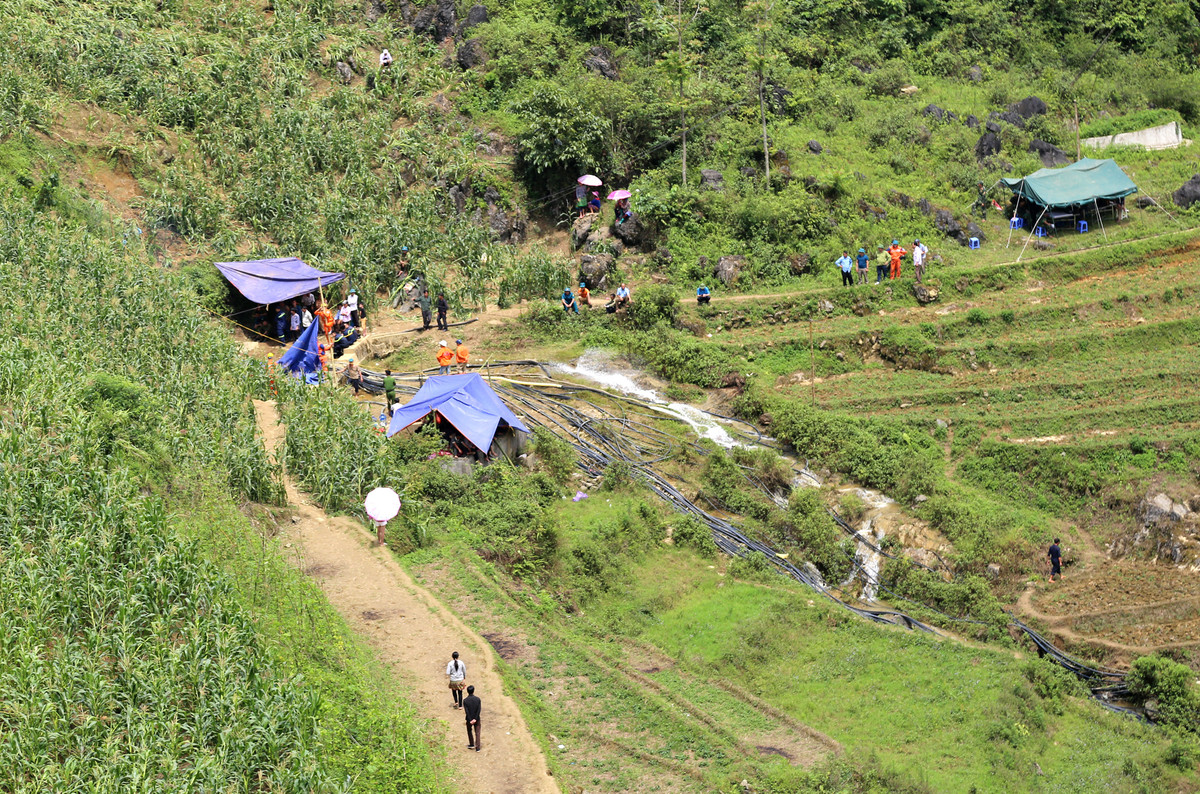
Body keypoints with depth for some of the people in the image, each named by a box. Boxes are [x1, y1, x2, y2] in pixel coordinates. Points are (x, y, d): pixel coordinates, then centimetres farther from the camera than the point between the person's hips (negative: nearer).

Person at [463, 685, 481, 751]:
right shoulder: (478, 699, -9)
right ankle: (478, 747, 6)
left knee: (469, 731, 22)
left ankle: (471, 744, 30)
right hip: (477, 719, 1)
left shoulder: (465, 700, -12)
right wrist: (475, 719, -12)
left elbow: (466, 711, -15)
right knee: (477, 733, 8)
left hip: (469, 719, -1)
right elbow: (479, 710, -13)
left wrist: (470, 720, -12)